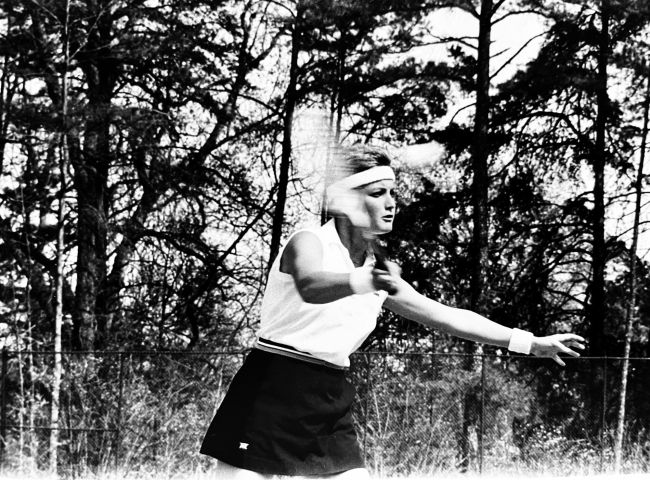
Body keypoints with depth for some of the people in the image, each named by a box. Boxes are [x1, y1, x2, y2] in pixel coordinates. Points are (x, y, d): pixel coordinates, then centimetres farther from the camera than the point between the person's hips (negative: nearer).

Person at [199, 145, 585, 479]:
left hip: (330, 406, 7)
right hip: (270, 394, -7)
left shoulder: (379, 268, 10)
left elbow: (444, 315, 15)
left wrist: (530, 343, 13)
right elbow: (310, 285, -34)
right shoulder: (309, 242, -10)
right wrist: (364, 282, -56)